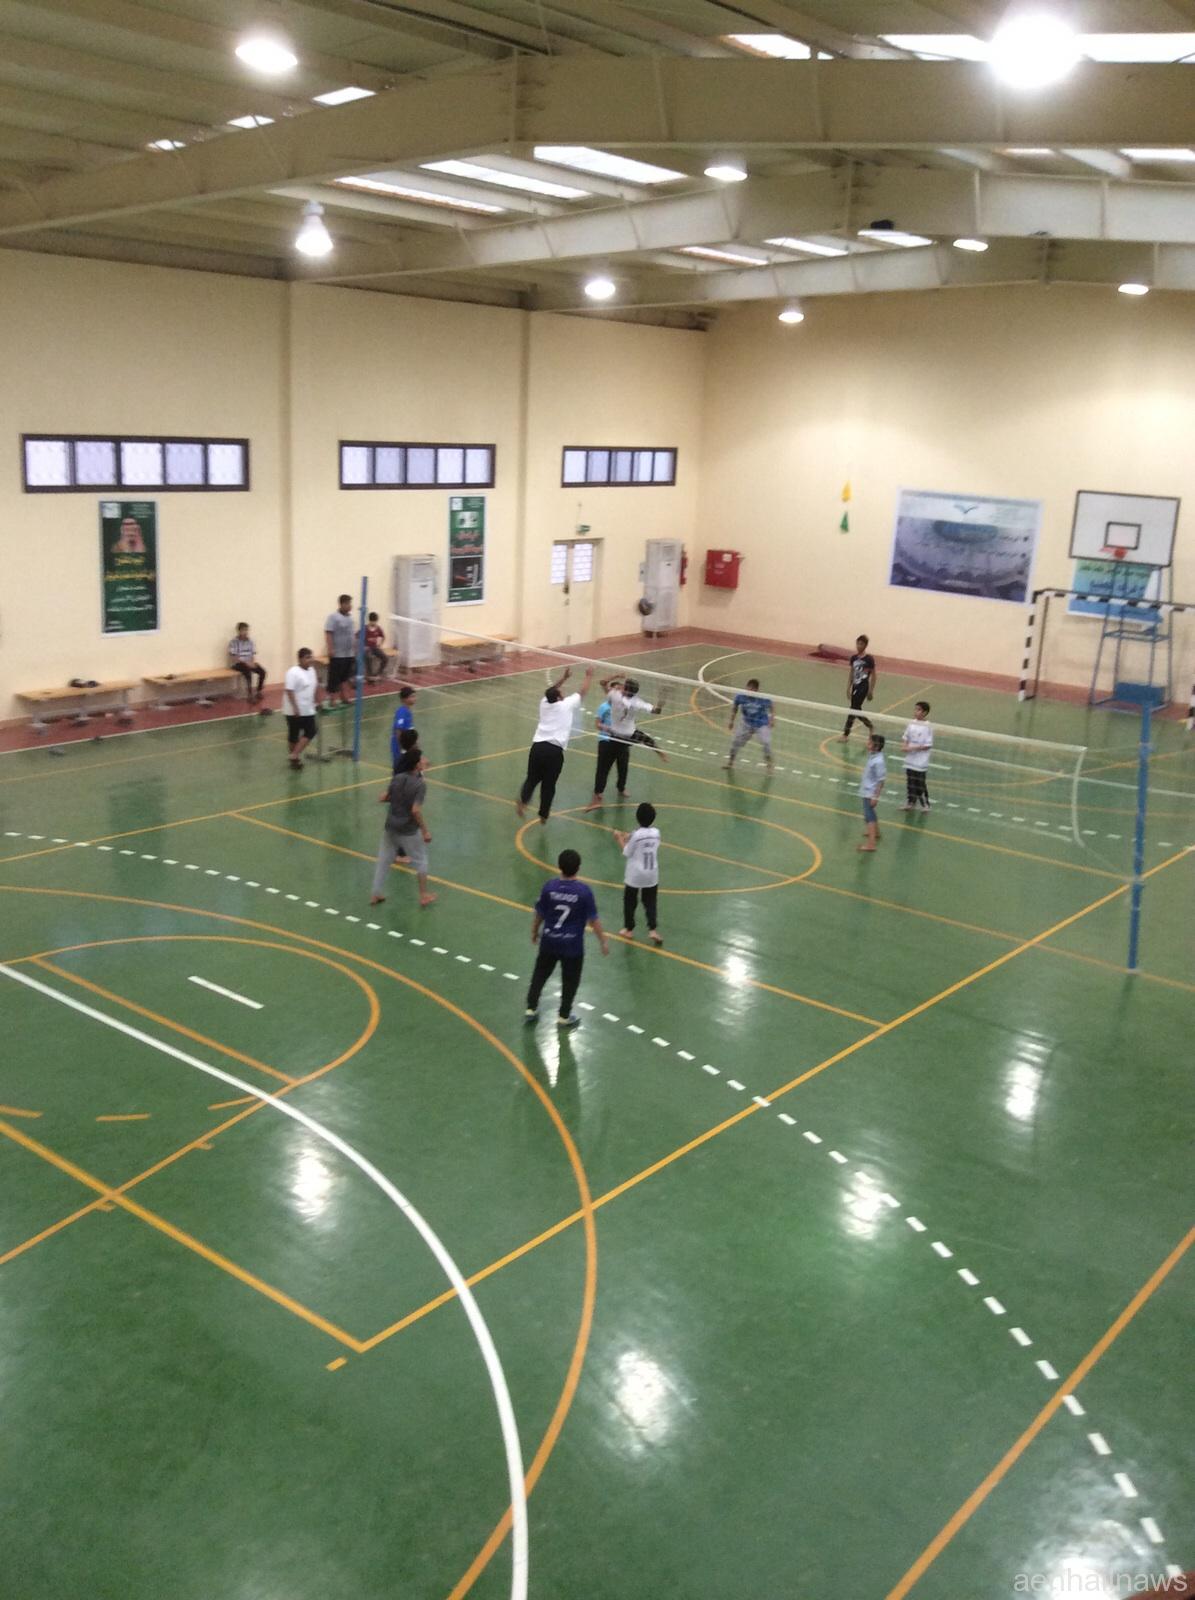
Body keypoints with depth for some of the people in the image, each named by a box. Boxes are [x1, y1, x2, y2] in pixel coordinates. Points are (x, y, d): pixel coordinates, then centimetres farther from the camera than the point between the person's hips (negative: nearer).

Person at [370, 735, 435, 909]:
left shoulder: (397, 778, -1)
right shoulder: (420, 785, -19)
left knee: (383, 860, 17)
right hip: (408, 831, -5)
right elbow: (416, 811, -25)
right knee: (420, 861, 14)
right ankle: (423, 896, 22)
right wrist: (425, 831, -16)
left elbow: (382, 799, 4)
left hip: (390, 827, 5)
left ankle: (375, 895, 24)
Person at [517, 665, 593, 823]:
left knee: (532, 779, 12)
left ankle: (522, 800, -14)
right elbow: (582, 692, 14)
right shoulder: (566, 705, 1)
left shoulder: (544, 704, 12)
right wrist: (589, 676, 28)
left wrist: (564, 677, 39)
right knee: (549, 784, 8)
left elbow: (551, 691, 34)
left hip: (538, 746, 4)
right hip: (555, 751, -4)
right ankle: (544, 814, 15)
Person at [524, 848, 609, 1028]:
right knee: (570, 980, 15)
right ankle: (564, 1016, 25)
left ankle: (531, 1009, 30)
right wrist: (603, 941, -1)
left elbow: (539, 913, 0)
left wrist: (534, 932, 17)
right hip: (572, 945, -2)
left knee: (540, 974, 20)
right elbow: (593, 920, -13)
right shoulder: (584, 890, -18)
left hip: (549, 941, 3)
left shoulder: (549, 886, -11)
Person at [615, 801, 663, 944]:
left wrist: (621, 839, 2)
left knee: (629, 901, 14)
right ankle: (652, 929, 2)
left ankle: (629, 929, 24)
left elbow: (627, 853, -10)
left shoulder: (636, 835, -20)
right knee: (650, 902, 14)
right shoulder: (656, 832, -5)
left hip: (635, 875, -4)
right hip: (651, 875, 4)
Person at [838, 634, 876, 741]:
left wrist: (871, 691, -4)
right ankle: (869, 726, 34)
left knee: (853, 709, -9)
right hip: (855, 686, 6)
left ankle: (846, 734, -5)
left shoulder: (869, 659, -9)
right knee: (856, 710, 11)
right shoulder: (854, 658, 6)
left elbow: (873, 675, -4)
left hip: (863, 687, -6)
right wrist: (848, 688, 10)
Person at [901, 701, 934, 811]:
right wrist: (904, 745, -7)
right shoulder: (912, 724, 2)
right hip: (910, 760, 6)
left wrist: (913, 748, -20)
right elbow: (905, 738, 13)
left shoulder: (927, 727, -15)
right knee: (910, 781, 14)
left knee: (920, 783, 4)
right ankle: (911, 802, 27)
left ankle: (924, 804, 19)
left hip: (920, 762, -6)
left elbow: (928, 745, -15)